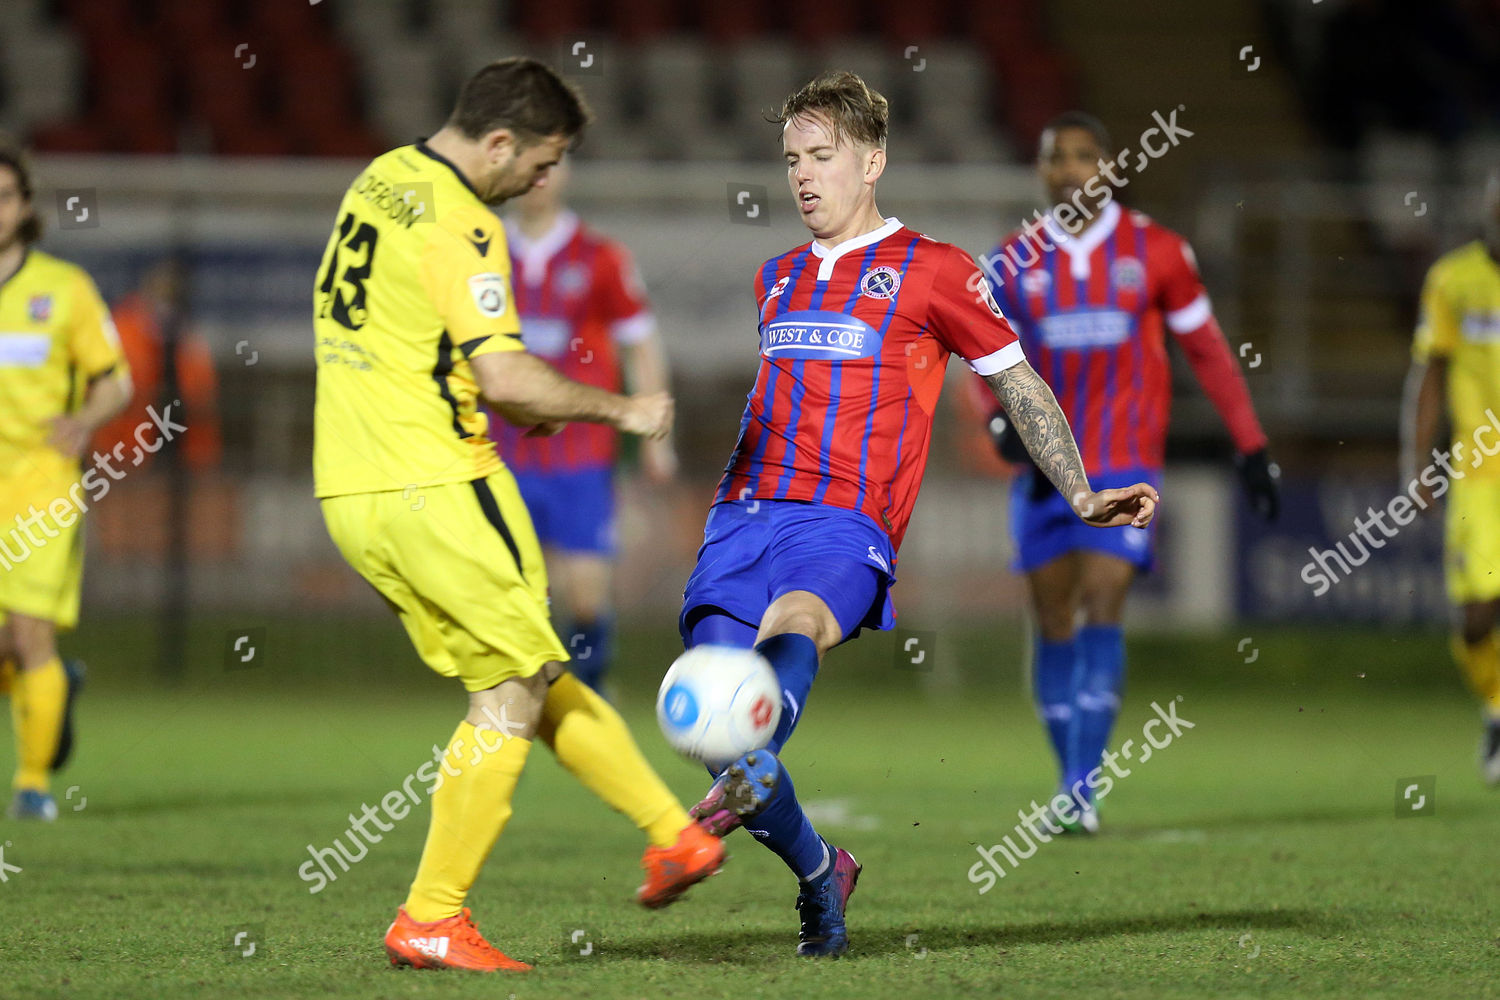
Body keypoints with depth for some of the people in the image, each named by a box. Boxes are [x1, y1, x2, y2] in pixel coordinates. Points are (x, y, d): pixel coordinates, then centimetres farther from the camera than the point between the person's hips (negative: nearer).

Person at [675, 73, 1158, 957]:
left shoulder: (930, 270, 8)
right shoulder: (779, 278, 24)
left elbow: (1018, 384, 12)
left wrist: (1082, 497, 4)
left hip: (846, 524, -5)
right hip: (744, 515, 5)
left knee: (794, 625, -37)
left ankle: (751, 780, -66)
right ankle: (819, 876, 11)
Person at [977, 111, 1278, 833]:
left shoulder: (1155, 252, 1)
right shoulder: (1014, 261, 5)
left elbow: (1206, 350, 8)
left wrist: (1251, 446, 7)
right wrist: (1004, 418, -7)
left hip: (1125, 465, -3)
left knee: (1101, 610, -14)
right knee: (1054, 623, 5)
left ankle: (1081, 791, -18)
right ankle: (1070, 784, 14)